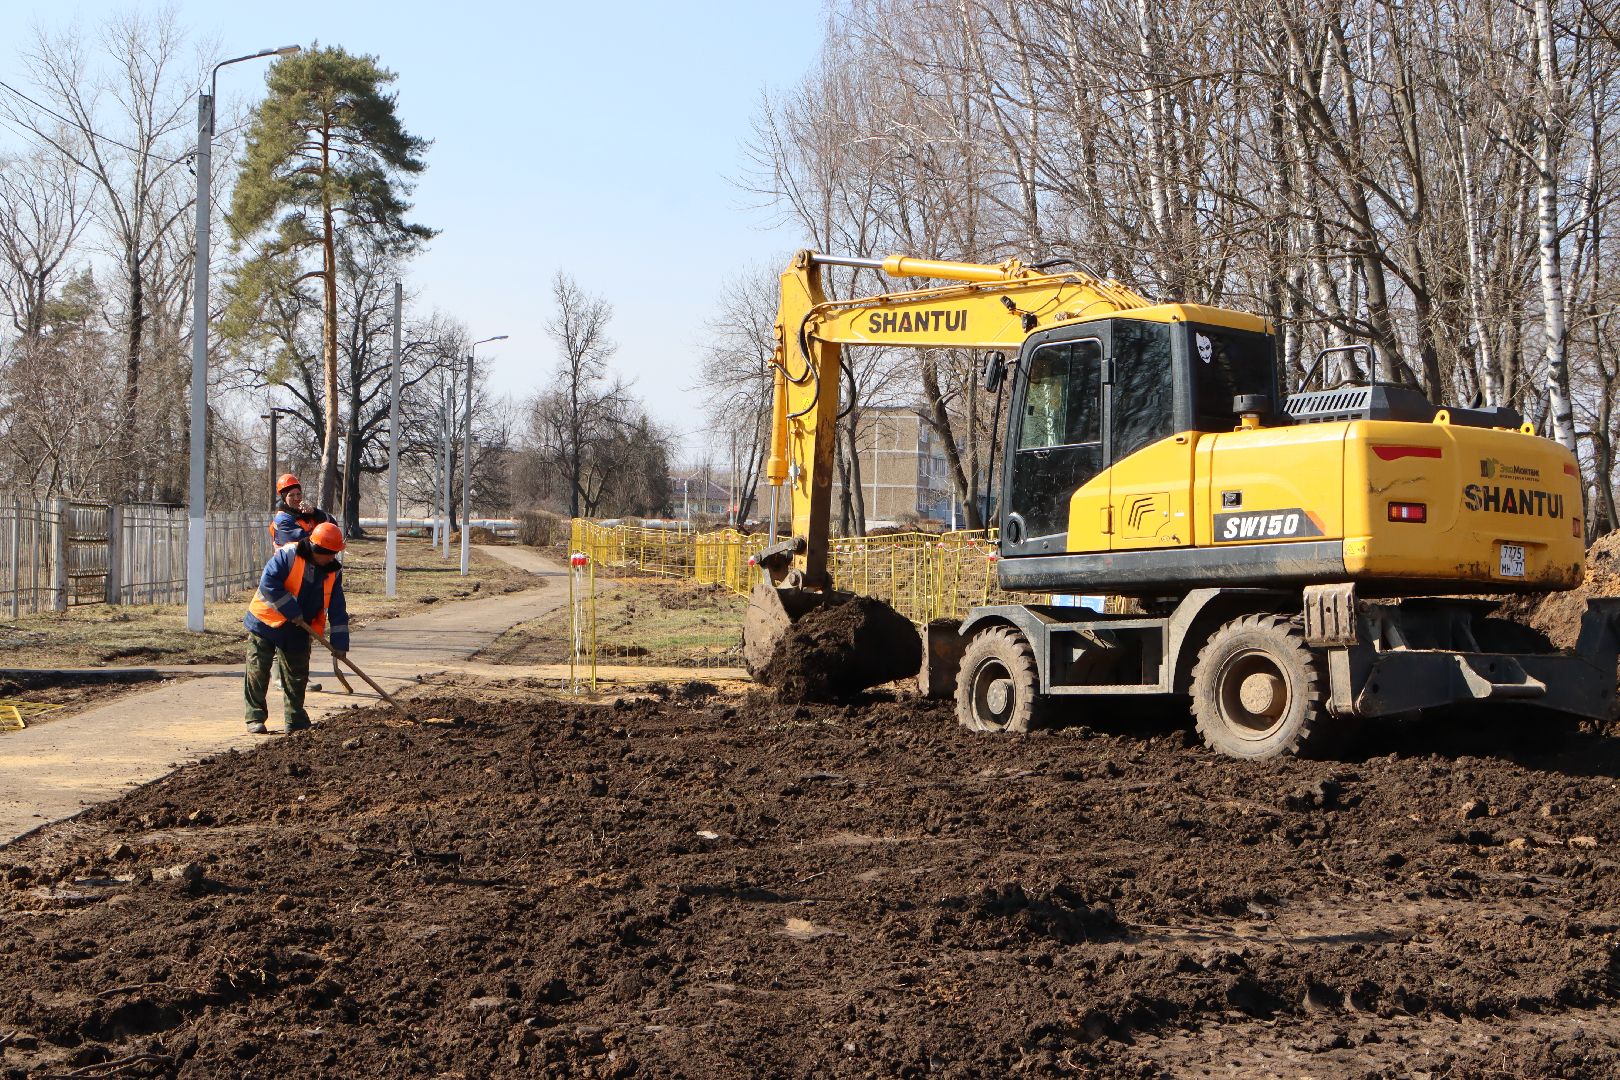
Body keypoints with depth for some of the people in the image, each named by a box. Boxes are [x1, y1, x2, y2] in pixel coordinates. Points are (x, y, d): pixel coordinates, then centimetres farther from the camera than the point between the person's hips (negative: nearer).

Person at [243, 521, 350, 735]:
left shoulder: (333, 571, -2)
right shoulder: (287, 556, -19)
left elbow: (337, 610, 1)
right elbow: (268, 585, -27)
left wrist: (340, 643, -5)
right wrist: (291, 611, -25)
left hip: (297, 633, 5)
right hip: (265, 622, -5)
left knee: (297, 676, 7)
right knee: (258, 672, -1)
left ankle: (296, 721, 16)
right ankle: (255, 718, 8)